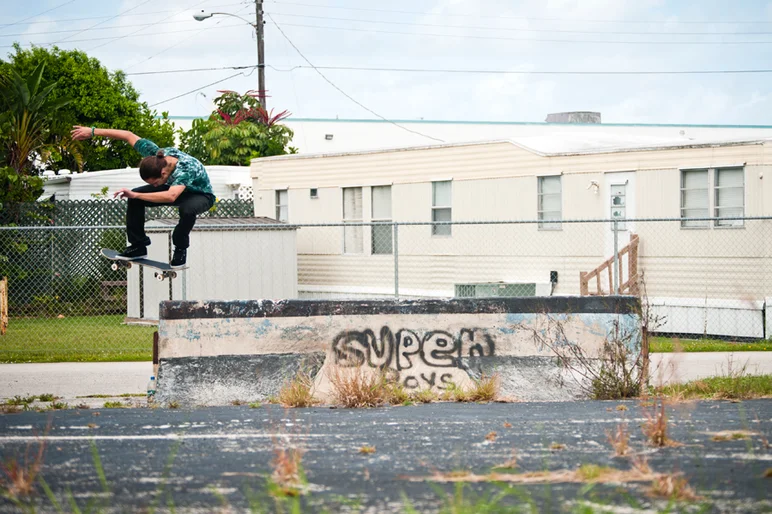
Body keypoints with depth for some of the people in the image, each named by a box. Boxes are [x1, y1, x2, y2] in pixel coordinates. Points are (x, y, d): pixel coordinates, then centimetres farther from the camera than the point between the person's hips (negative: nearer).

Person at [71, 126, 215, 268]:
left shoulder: (185, 170, -44)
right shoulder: (155, 154, -27)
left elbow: (170, 197, -59)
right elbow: (129, 136, -16)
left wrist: (136, 195, -57)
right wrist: (93, 131, -13)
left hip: (201, 195, -6)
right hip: (174, 188, 6)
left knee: (187, 209, -41)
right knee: (134, 198, -14)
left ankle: (180, 249, -14)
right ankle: (138, 246, -3)